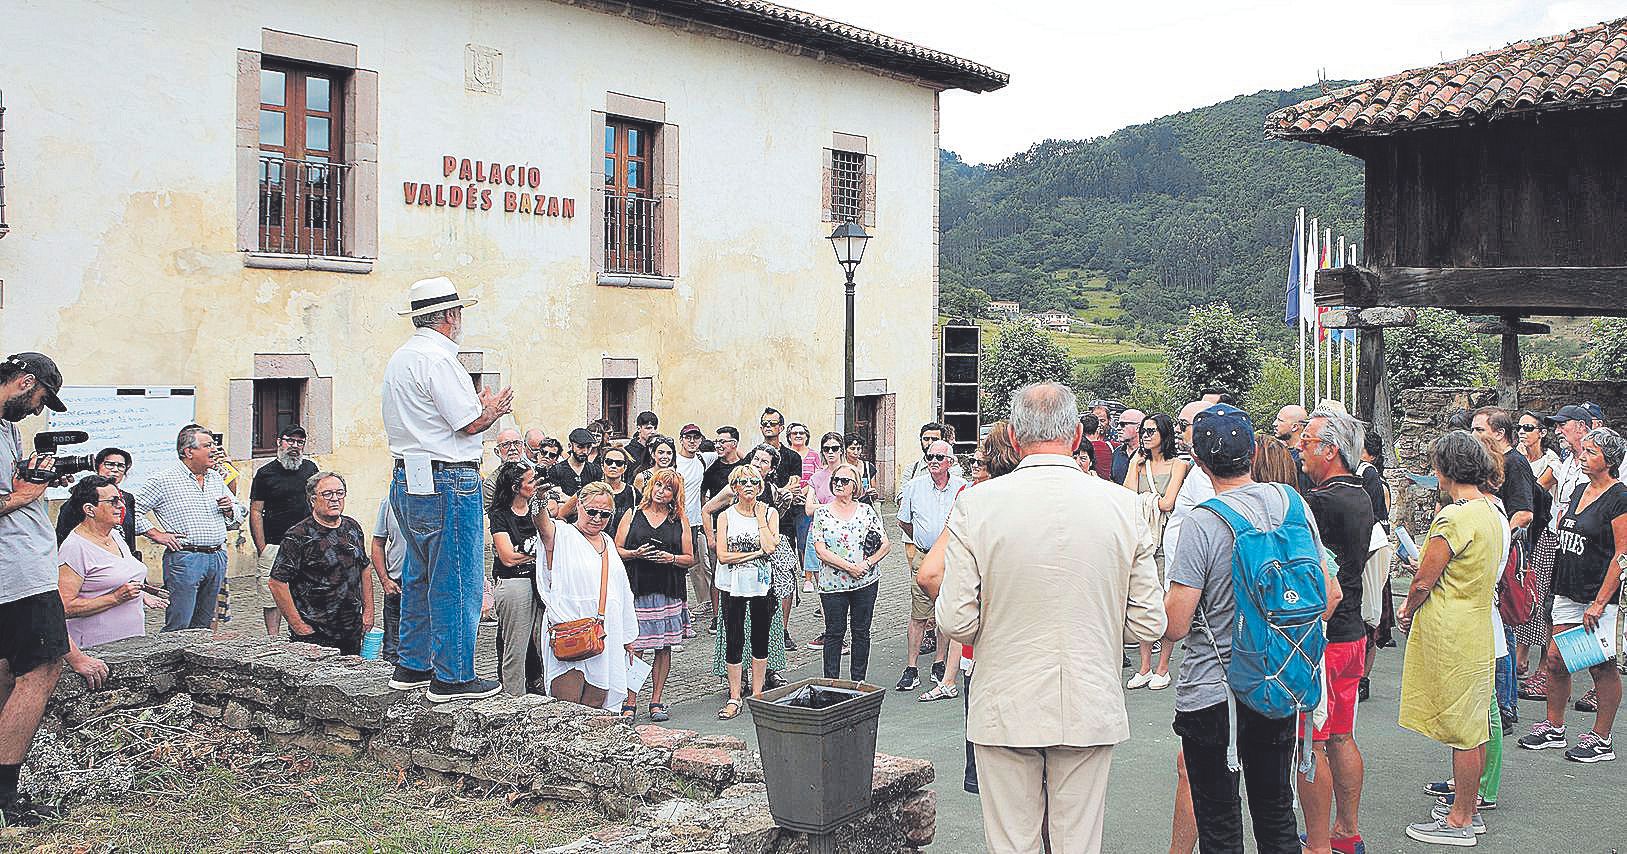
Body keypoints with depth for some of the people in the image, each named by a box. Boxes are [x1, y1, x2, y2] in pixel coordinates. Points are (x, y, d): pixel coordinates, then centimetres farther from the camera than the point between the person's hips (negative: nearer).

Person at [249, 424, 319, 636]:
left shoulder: (310, 468, 13)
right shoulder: (266, 473, 2)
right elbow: (255, 512, -1)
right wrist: (262, 549, -8)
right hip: (274, 545, -3)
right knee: (273, 599, -1)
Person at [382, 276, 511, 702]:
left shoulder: (400, 358, 16)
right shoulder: (437, 358, -16)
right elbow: (470, 424, -17)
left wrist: (478, 407, 18)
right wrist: (493, 410, 3)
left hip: (407, 482, 10)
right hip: (447, 482, -10)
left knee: (419, 576, 19)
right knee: (457, 581, -3)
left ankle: (412, 666, 27)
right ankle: (453, 677, 2)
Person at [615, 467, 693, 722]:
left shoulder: (680, 520, 10)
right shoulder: (632, 516, 9)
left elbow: (689, 558, 10)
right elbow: (616, 550, 7)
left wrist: (671, 558, -9)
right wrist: (636, 554, -10)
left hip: (668, 593, 1)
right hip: (636, 591, -1)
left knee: (663, 646, 3)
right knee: (633, 646, -4)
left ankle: (656, 702, 12)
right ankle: (630, 703, 5)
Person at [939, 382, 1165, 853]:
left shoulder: (975, 504, -10)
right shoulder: (1122, 505, -5)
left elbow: (956, 622, -11)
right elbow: (1149, 624, -1)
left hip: (1006, 709, -1)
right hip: (1091, 712, 2)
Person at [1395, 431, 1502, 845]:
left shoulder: (1454, 518, -20)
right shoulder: (1491, 513, 8)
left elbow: (1423, 582, -16)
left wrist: (1406, 613, 1)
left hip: (1448, 635, -9)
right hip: (1477, 627, 9)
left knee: (1461, 730, -1)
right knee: (1473, 725, 16)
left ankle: (1459, 822, 8)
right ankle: (1467, 807, 27)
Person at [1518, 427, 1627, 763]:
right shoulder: (1579, 490, 12)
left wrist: (1599, 602, -18)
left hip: (1598, 595, -7)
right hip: (1568, 590, 7)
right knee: (1556, 659, 8)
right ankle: (1553, 728, 21)